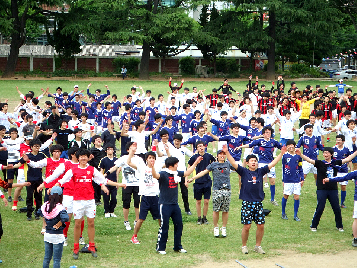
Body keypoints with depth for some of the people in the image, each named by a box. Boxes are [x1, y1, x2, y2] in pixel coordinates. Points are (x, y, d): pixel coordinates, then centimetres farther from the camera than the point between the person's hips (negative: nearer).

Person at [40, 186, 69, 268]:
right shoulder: (59, 208, -21)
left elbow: (40, 212, 16)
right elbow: (65, 218, -36)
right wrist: (59, 224, -20)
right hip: (57, 236, -5)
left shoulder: (45, 205, -3)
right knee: (56, 259, 4)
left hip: (47, 235, 5)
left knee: (47, 257, 17)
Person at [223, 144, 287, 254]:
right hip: (247, 203, -3)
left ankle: (258, 246, 18)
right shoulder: (244, 172, 0)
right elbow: (233, 163, -10)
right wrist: (227, 153, -22)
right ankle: (244, 246, 13)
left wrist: (281, 153, 5)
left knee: (261, 225, 3)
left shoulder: (260, 171, 8)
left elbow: (272, 164, 9)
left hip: (258, 203, 3)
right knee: (246, 226, -3)